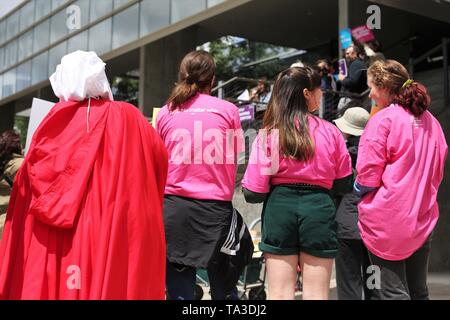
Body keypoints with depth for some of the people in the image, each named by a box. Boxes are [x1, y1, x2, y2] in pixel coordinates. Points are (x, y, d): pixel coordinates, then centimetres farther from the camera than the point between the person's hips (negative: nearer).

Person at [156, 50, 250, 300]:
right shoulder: (228, 110, 0)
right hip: (216, 208, -1)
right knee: (224, 290, 10)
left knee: (180, 291, 7)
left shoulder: (166, 112, 4)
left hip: (175, 207, 2)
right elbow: (234, 160, 3)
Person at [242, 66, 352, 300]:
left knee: (280, 293, 7)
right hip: (318, 209, 0)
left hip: (279, 208, 0)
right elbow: (344, 183, 8)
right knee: (316, 294, 8)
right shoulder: (330, 132, 0)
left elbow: (253, 192, -5)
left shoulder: (269, 133, -2)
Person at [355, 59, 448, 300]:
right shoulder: (430, 121, 9)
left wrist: (358, 188, 6)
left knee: (394, 293, -1)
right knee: (418, 292, 14)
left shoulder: (383, 120, -12)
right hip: (423, 217, 7)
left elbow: (368, 175, -14)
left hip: (388, 219, -7)